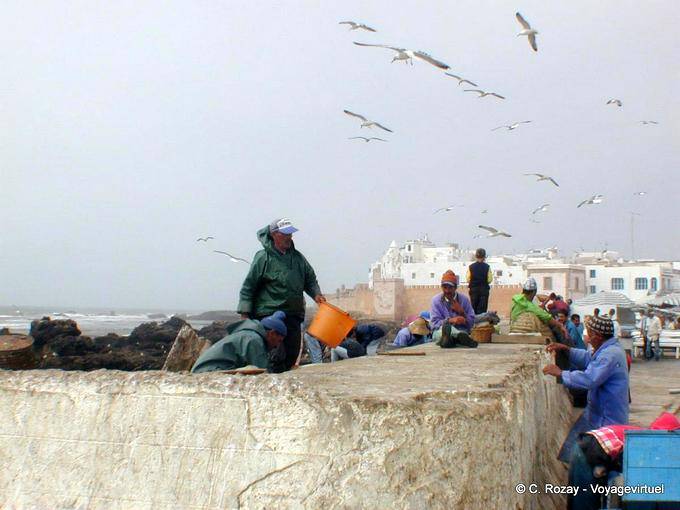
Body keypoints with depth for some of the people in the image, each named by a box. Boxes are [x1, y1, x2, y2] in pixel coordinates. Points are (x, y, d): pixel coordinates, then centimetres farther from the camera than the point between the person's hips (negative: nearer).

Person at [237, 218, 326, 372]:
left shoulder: (298, 257, 13)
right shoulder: (263, 257, -6)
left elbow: (310, 279, 25)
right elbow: (248, 287, -5)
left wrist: (316, 294, 5)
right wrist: (245, 315, -10)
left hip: (293, 315, 6)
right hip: (269, 315, -6)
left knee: (292, 356, 8)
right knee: (277, 356, -15)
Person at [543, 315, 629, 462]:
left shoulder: (610, 355, -26)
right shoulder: (609, 348, 8)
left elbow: (589, 379, -34)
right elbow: (588, 359, 23)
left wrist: (561, 374, -24)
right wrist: (566, 349, 12)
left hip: (607, 419, -10)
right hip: (599, 412, 10)